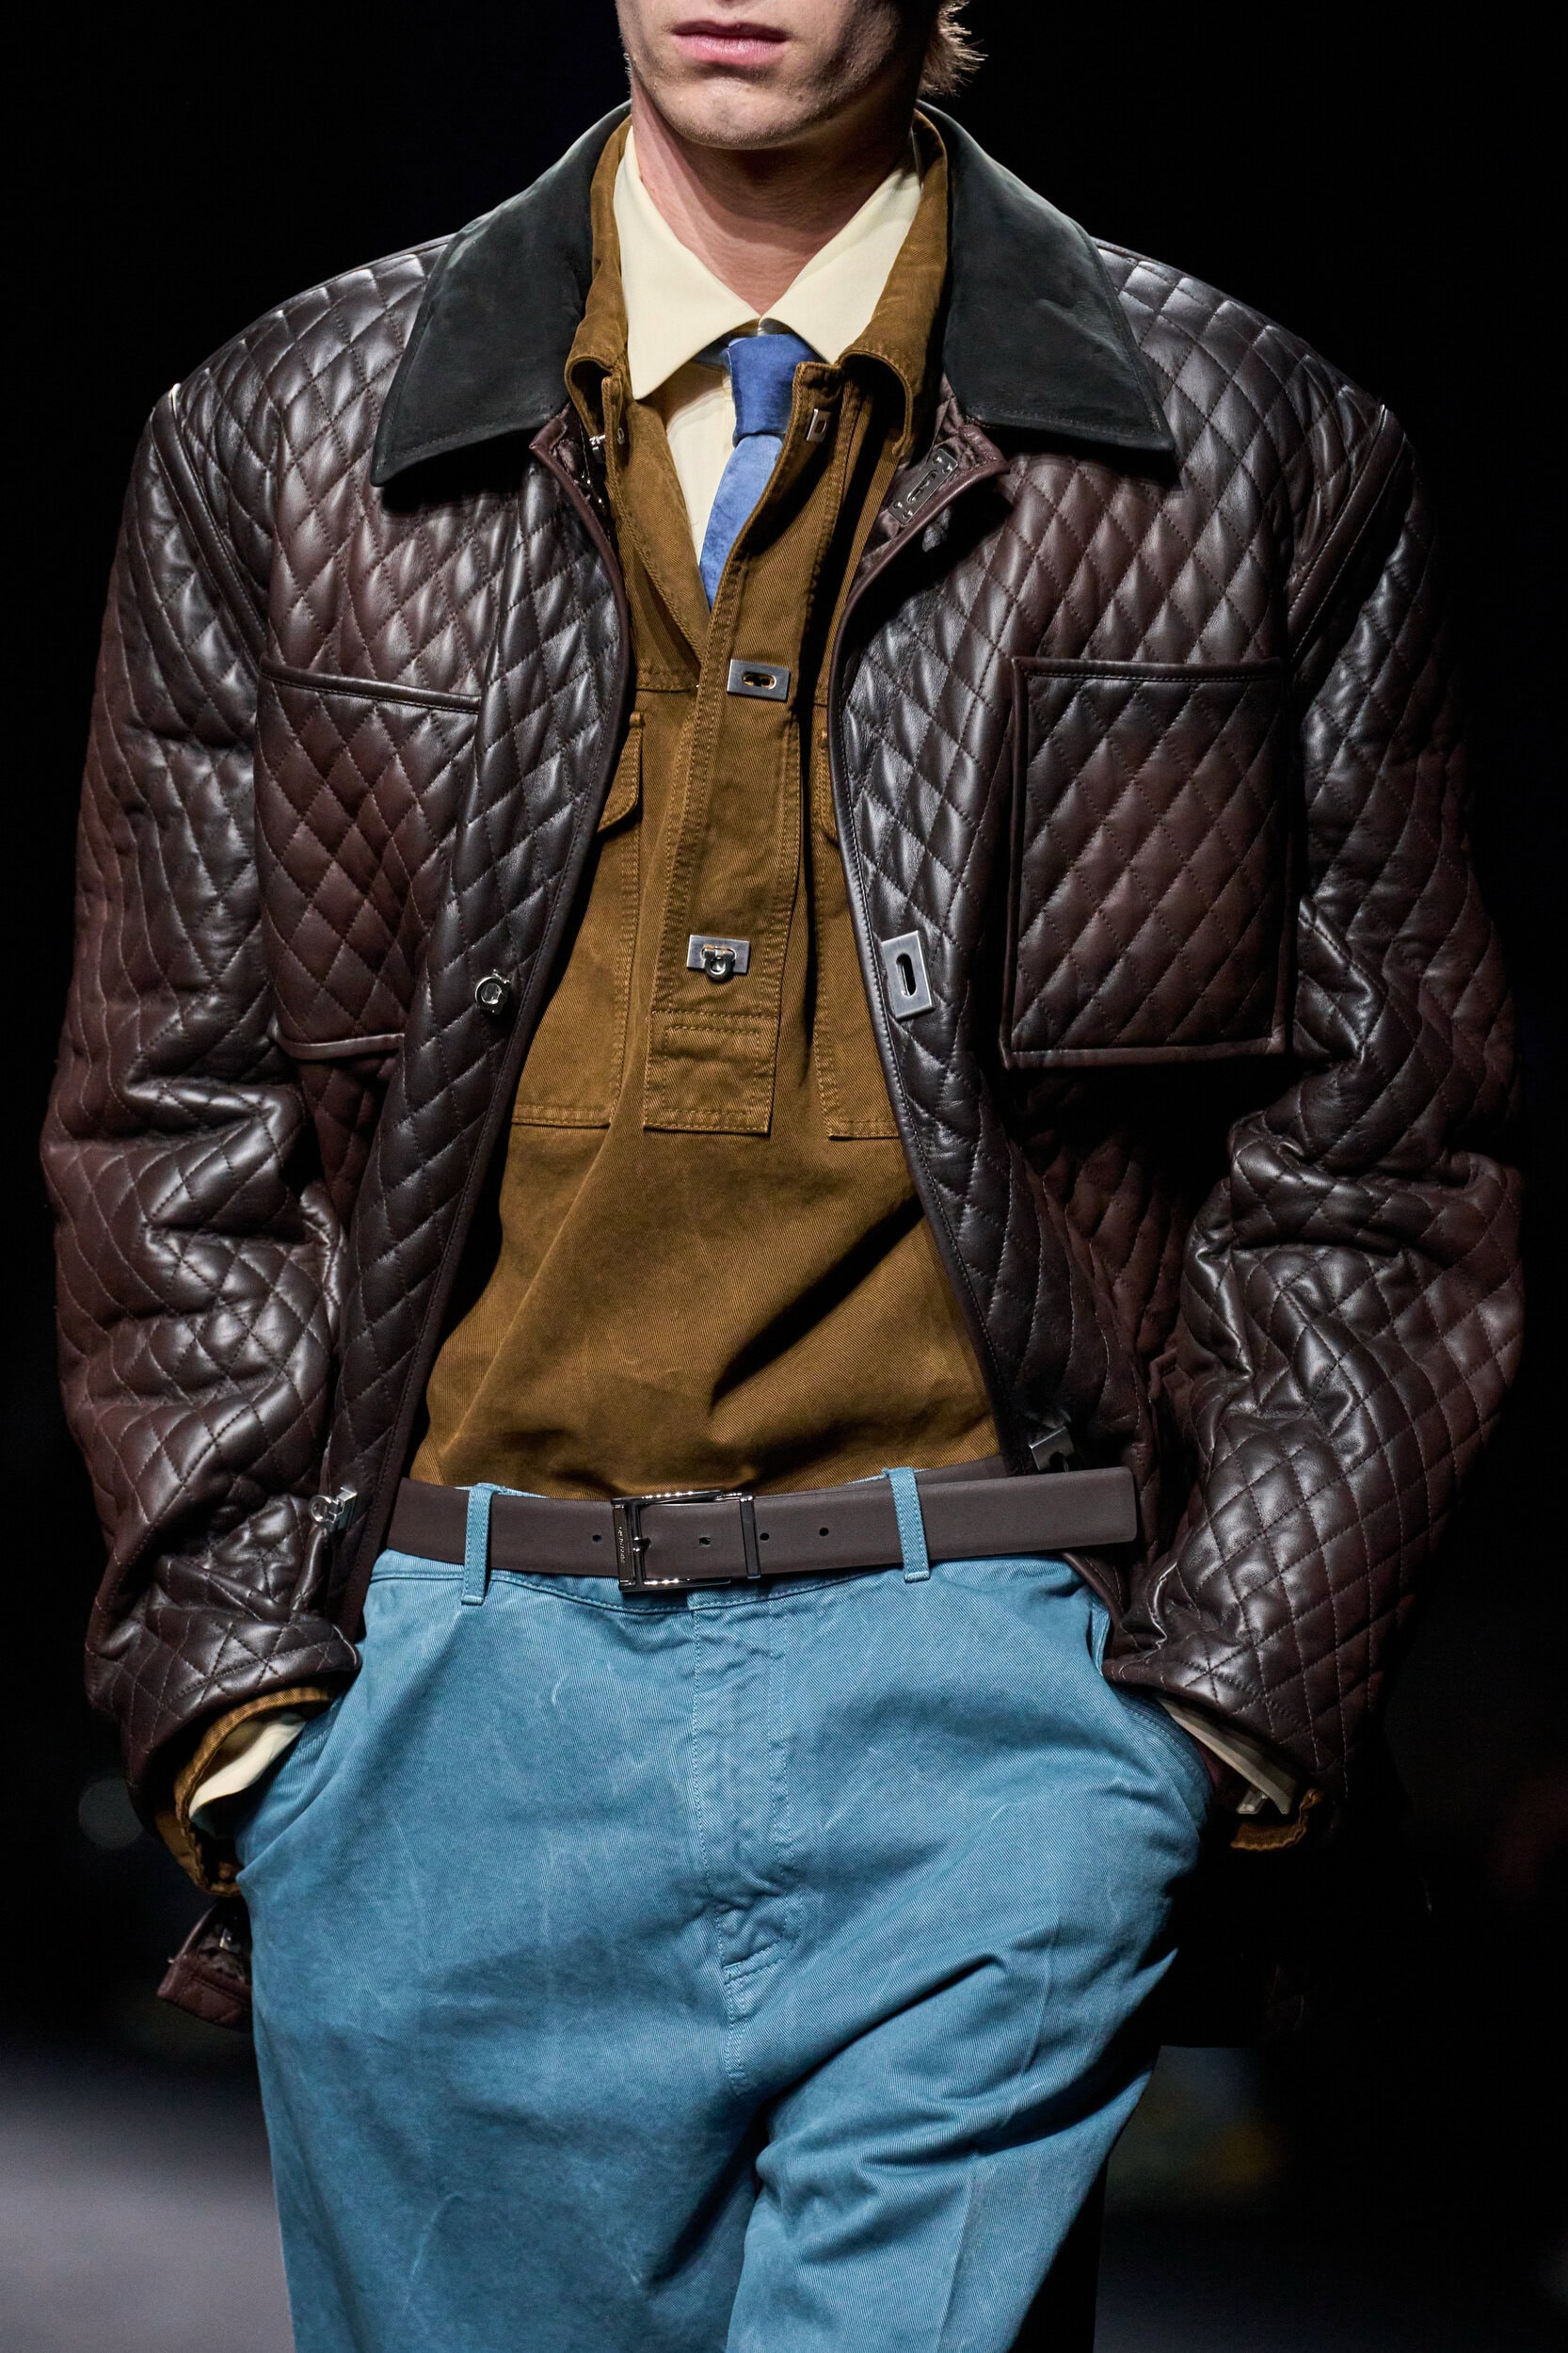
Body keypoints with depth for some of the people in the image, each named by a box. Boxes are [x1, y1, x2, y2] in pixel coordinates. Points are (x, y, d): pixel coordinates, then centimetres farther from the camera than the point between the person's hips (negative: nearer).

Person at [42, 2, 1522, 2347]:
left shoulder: (1265, 466, 5)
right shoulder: (272, 451, 8)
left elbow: (1387, 1157, 6)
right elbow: (173, 1125, 10)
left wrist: (1224, 1703, -2)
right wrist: (239, 1677, 1)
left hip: (993, 1711, -2)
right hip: (444, 1714, 2)